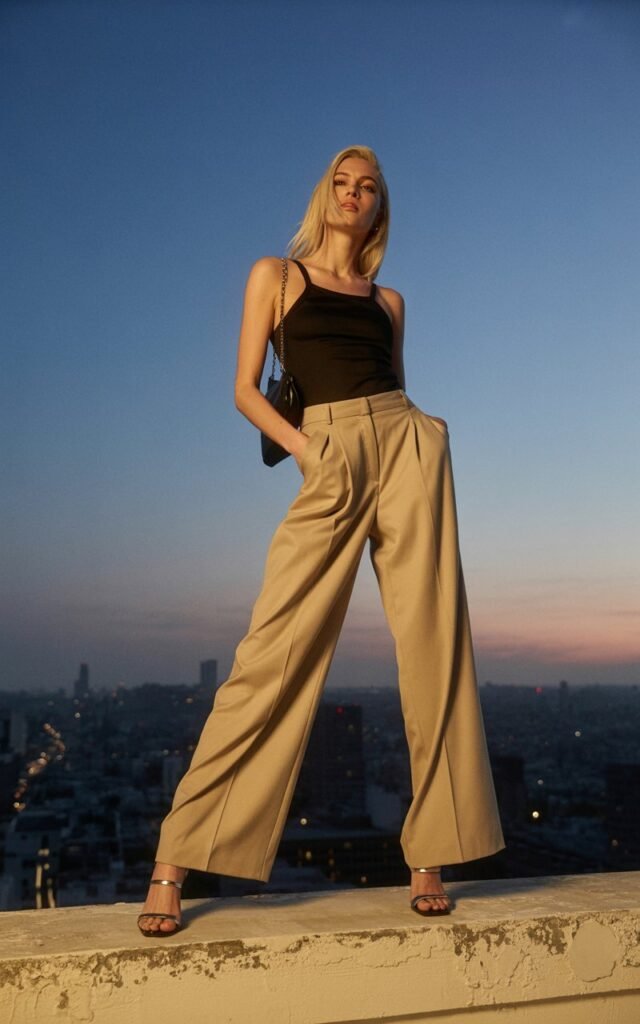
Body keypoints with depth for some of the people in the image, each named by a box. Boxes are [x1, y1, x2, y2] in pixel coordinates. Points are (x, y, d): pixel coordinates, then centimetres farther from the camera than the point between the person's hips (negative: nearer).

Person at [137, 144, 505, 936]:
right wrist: (301, 445, -10)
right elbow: (245, 388, 6)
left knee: (433, 642, -5)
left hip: (405, 447, 4)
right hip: (328, 462, -3)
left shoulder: (388, 300, 22)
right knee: (276, 653, -11)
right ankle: (175, 863, -4)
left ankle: (429, 858, 5)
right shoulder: (276, 273, 14)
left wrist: (425, 432, 0)